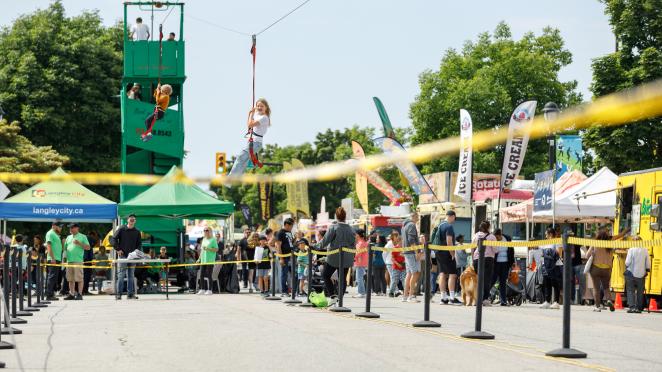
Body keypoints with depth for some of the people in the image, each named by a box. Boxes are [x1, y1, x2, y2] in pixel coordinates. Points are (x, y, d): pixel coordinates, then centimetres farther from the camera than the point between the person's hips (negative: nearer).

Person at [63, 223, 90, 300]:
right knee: (70, 279, 7)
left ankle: (80, 294, -5)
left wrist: (79, 243, -12)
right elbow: (65, 248, 22)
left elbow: (88, 247, 0)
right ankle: (71, 294, 12)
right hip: (69, 260, 6)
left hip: (78, 260, -6)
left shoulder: (82, 237, 5)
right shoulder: (68, 237, 21)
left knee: (79, 279, -7)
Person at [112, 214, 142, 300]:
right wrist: (117, 249, -7)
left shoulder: (137, 232, 11)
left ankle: (130, 294, 9)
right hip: (123, 255, -4)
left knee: (131, 276, 6)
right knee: (121, 275, -7)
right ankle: (118, 294, -6)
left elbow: (139, 244, 14)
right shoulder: (121, 229, 1)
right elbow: (114, 239, 0)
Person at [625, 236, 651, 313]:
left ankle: (631, 307, -7)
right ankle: (638, 308, 10)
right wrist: (647, 270, 16)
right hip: (641, 274, 2)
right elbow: (648, 263, 0)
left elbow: (627, 262, -12)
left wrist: (626, 266, 8)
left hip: (631, 273, -2)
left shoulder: (631, 250, -10)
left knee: (630, 291, 4)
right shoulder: (645, 250, -2)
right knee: (640, 292, 11)